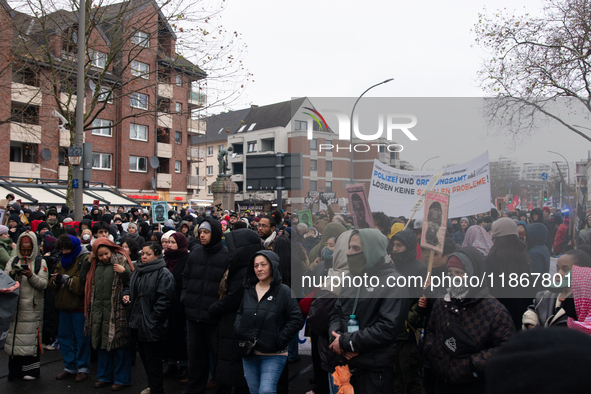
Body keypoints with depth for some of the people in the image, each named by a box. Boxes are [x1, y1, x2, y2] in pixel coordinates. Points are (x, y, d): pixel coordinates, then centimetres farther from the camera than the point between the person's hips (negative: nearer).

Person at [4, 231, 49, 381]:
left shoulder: (40, 262, 3)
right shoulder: (13, 261, 12)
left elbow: (43, 284, -4)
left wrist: (31, 276, -20)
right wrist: (12, 274, -16)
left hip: (32, 307, -3)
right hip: (15, 305, 3)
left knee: (31, 337, -2)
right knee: (14, 336, 4)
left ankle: (31, 369, 8)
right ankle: (15, 370, 14)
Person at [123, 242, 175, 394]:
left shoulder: (163, 274, -15)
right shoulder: (138, 270, 12)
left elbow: (164, 300, -20)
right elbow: (130, 286, 28)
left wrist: (151, 320, -21)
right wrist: (126, 294, 5)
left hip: (152, 326, -9)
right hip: (138, 323, 9)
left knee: (153, 361, 0)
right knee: (144, 357, 20)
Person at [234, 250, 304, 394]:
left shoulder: (283, 291, -8)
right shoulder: (248, 291, 8)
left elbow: (297, 319, -11)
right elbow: (239, 313, 21)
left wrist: (279, 340, -14)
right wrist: (238, 331, 4)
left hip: (273, 355, -5)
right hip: (249, 353, 5)